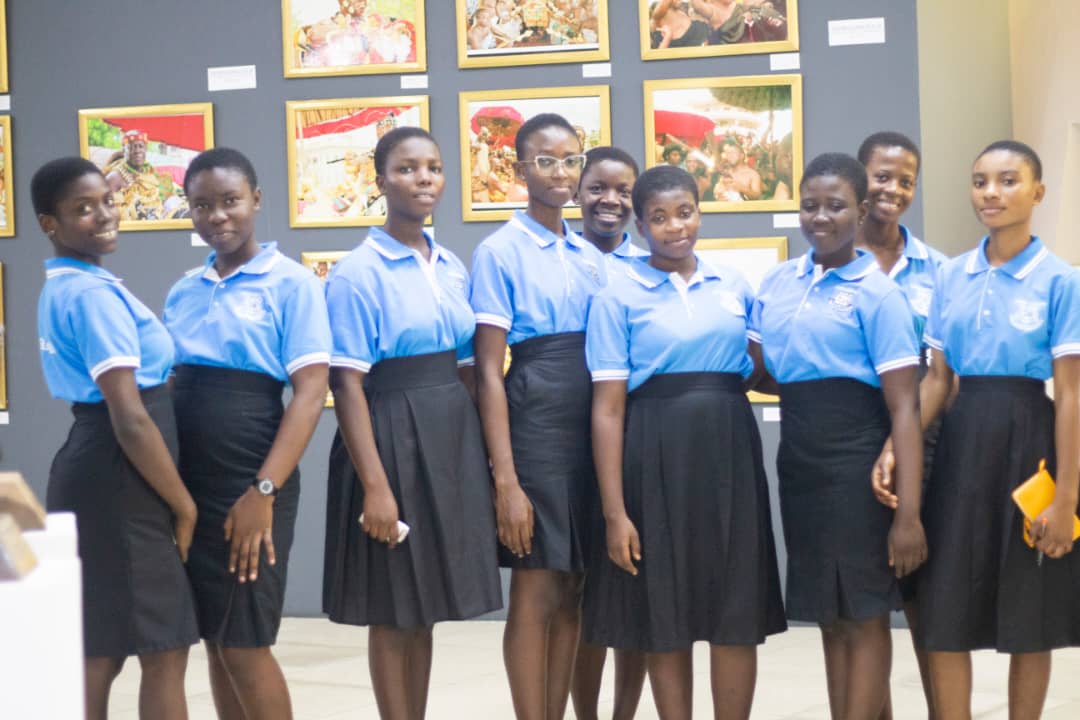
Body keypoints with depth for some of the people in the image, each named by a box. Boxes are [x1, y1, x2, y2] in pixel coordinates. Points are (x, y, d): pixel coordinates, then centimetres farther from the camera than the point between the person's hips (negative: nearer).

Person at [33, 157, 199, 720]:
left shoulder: (59, 289, 15)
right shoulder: (95, 294, -16)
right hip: (120, 482, -10)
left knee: (96, 653, 12)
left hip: (91, 474, 10)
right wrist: (183, 503, -12)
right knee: (163, 652, -3)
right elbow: (129, 418, -21)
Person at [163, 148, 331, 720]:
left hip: (250, 482, -6)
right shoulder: (183, 293, 11)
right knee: (214, 641, 10)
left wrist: (264, 492, -19)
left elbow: (310, 393, -12)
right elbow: (171, 389, 15)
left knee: (244, 645, -2)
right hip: (188, 481, 6)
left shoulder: (291, 283, -6)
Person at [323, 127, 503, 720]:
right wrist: (375, 486, -20)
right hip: (390, 440, -6)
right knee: (392, 612, 2)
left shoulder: (453, 270, 10)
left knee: (426, 608, 13)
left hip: (453, 441, 6)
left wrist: (489, 455, 10)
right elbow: (348, 387, -14)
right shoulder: (358, 274, -10)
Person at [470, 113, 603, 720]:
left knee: (571, 593, 10)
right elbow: (489, 373, -10)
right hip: (534, 426, -6)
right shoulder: (501, 252, -5)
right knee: (536, 594, -2)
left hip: (591, 430, 6)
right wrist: (505, 479, -16)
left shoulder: (592, 257, 12)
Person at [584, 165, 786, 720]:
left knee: (737, 614, 4)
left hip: (728, 450, 3)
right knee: (666, 617, 5)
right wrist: (614, 510, -12)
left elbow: (760, 371, 21)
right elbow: (608, 409, -7)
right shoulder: (619, 297, -3)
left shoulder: (733, 285, 9)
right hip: (657, 455, -3)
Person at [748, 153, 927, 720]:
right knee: (829, 617, 13)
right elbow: (764, 373, 19)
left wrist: (908, 513, -18)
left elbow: (903, 408, -13)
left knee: (864, 617, 1)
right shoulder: (777, 282, 9)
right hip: (798, 460, 6)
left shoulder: (877, 292, -9)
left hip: (856, 461, -6)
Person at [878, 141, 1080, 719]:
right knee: (944, 618, 3)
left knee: (1029, 621, 6)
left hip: (1026, 441, -4)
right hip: (961, 441, 4)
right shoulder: (951, 276, 6)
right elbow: (937, 377, 8)